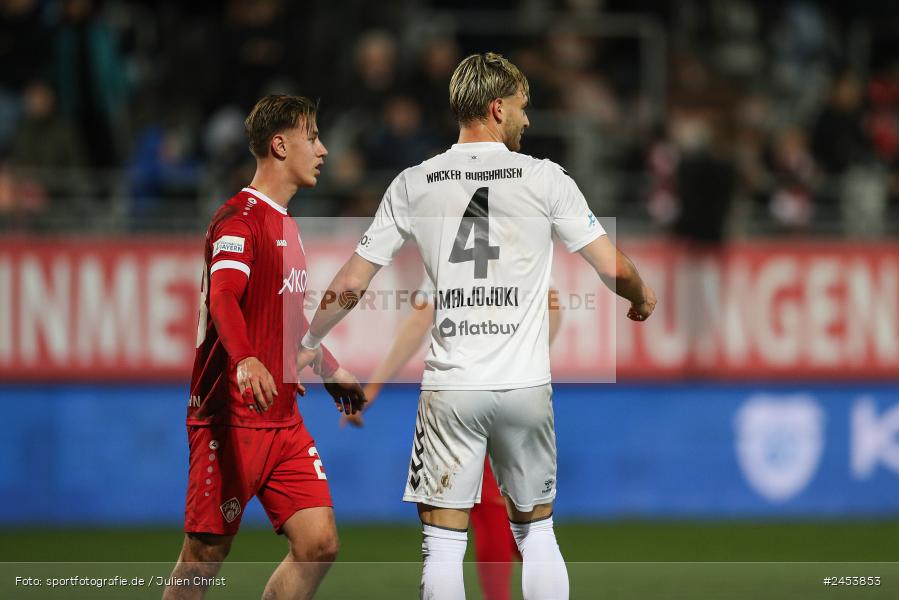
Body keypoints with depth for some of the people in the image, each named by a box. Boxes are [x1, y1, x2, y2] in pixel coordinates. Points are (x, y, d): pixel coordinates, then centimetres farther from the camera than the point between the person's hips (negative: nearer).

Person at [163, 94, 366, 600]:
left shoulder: (286, 225, 19)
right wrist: (246, 360, -46)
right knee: (205, 557, -5)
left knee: (319, 544, -3)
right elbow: (222, 297, -29)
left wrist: (332, 373, 38)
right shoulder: (239, 218, -11)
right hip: (231, 419, -8)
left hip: (284, 420, 9)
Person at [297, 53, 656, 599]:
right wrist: (642, 297, 24)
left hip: (450, 389, 0)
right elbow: (613, 268, 0)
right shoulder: (545, 179, -2)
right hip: (526, 386, 0)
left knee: (444, 544, 1)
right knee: (537, 534, 14)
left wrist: (308, 344, 22)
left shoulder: (413, 185, 2)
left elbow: (350, 285, 6)